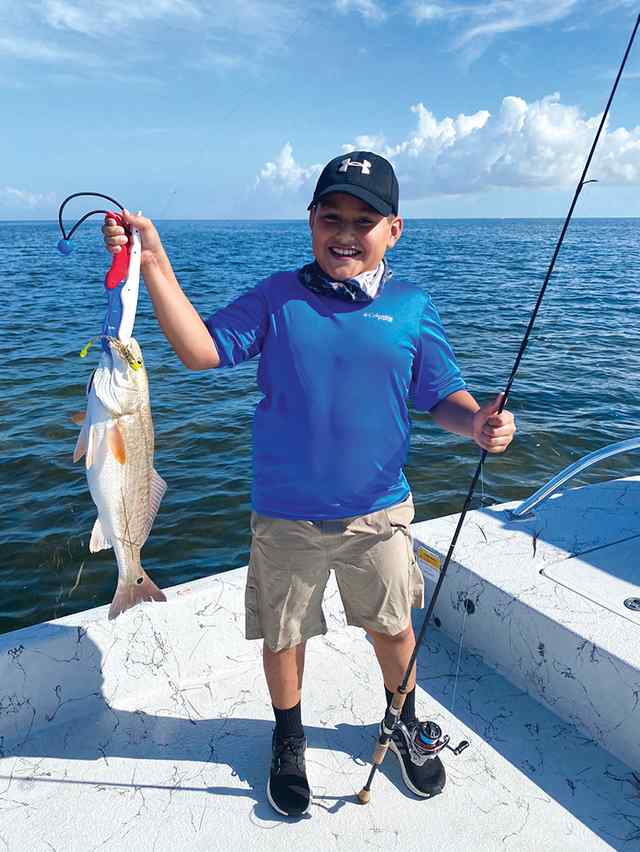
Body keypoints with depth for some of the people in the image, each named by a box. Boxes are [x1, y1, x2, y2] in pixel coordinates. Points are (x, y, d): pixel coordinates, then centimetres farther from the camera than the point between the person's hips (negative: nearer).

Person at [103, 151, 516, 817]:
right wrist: (155, 266, -21)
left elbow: (441, 395, 1)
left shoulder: (412, 308, -2)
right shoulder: (276, 298, -5)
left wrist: (477, 422, -20)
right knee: (283, 635, 17)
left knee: (393, 628, 19)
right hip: (284, 516, 0)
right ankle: (288, 741, 46)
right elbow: (202, 349, -14)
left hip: (378, 512, 1)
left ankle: (403, 726, 51)